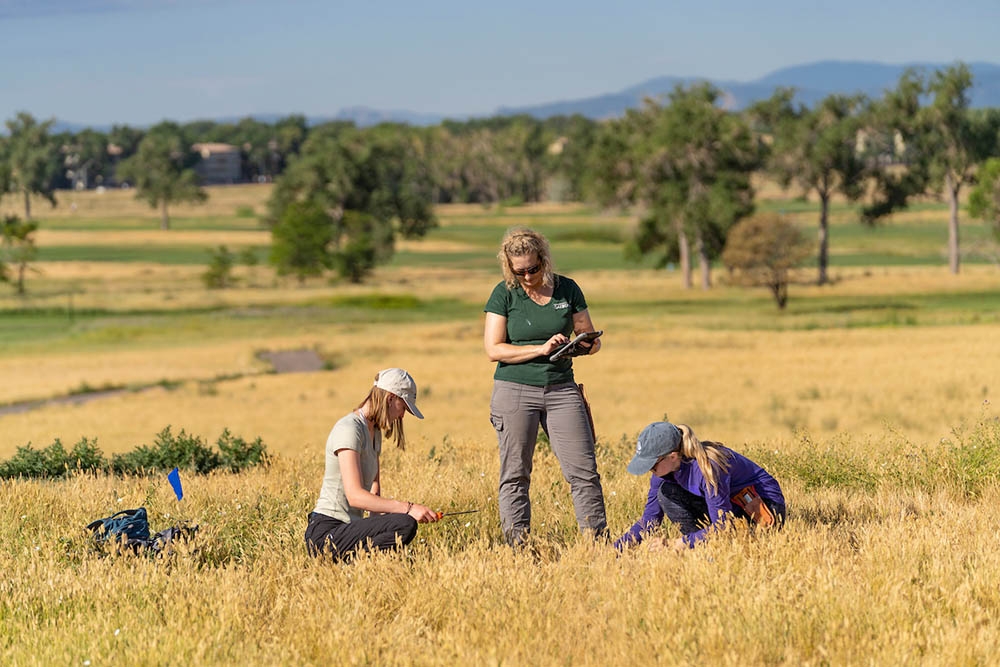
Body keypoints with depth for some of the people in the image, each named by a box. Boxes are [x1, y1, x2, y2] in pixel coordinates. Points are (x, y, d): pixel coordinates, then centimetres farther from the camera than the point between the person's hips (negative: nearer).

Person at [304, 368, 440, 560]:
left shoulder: (374, 432, 19)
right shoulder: (349, 429, -13)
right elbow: (355, 496, -23)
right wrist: (408, 508, -28)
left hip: (346, 528, 10)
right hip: (325, 534, -10)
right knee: (405, 524, -31)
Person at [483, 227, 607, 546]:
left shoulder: (567, 289, 5)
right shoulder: (504, 294, -2)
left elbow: (590, 338, 11)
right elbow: (494, 349, -7)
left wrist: (588, 344, -14)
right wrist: (541, 349, -16)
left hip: (561, 388, 2)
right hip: (514, 390, -2)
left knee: (584, 470, -3)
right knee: (515, 474, 0)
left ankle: (598, 540, 3)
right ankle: (517, 545, 5)